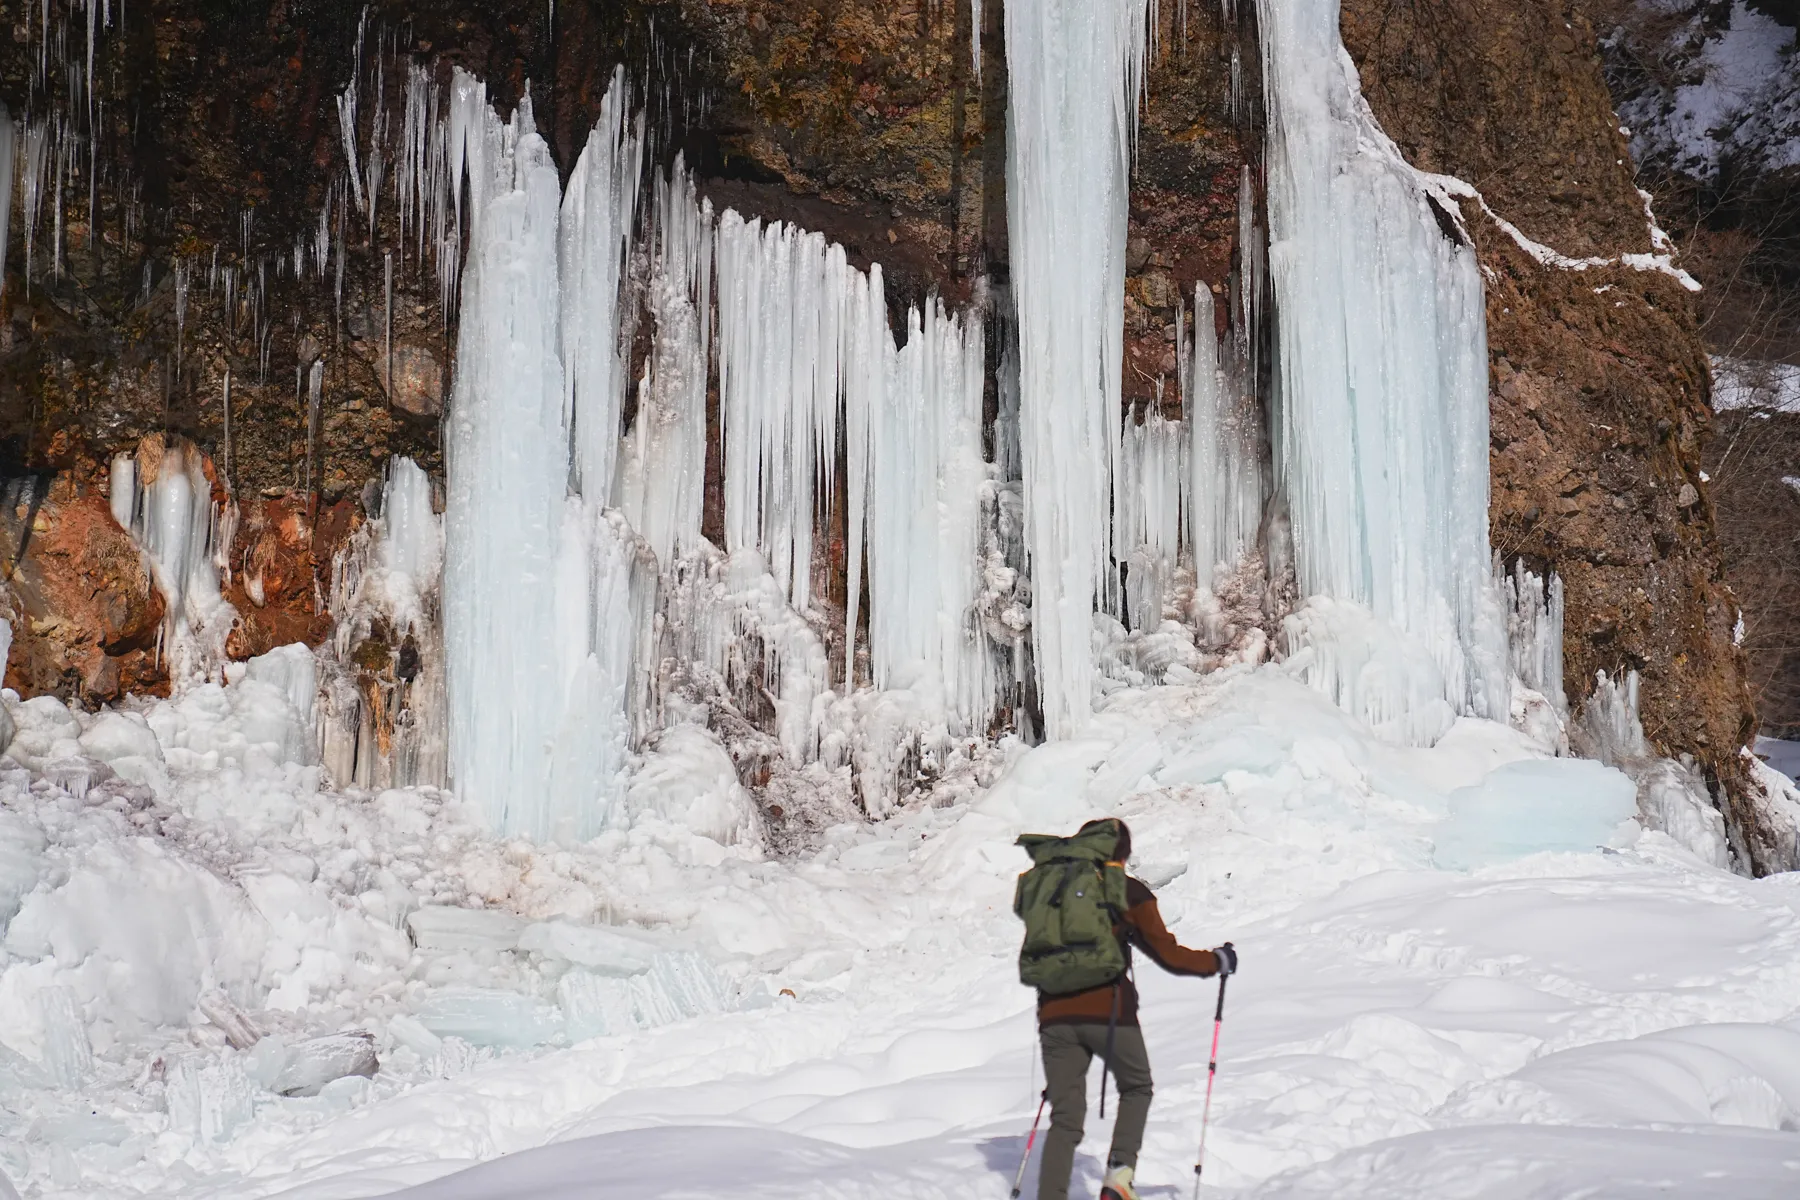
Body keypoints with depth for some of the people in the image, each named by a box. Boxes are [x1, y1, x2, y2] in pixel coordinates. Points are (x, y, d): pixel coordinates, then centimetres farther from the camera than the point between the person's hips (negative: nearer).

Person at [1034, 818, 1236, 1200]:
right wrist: (1217, 961, 16)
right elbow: (1168, 955, 1)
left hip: (1055, 1015, 3)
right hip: (1108, 1012, -3)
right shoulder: (1128, 891, 2)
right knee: (1136, 1087, 22)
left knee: (1065, 1119, 7)